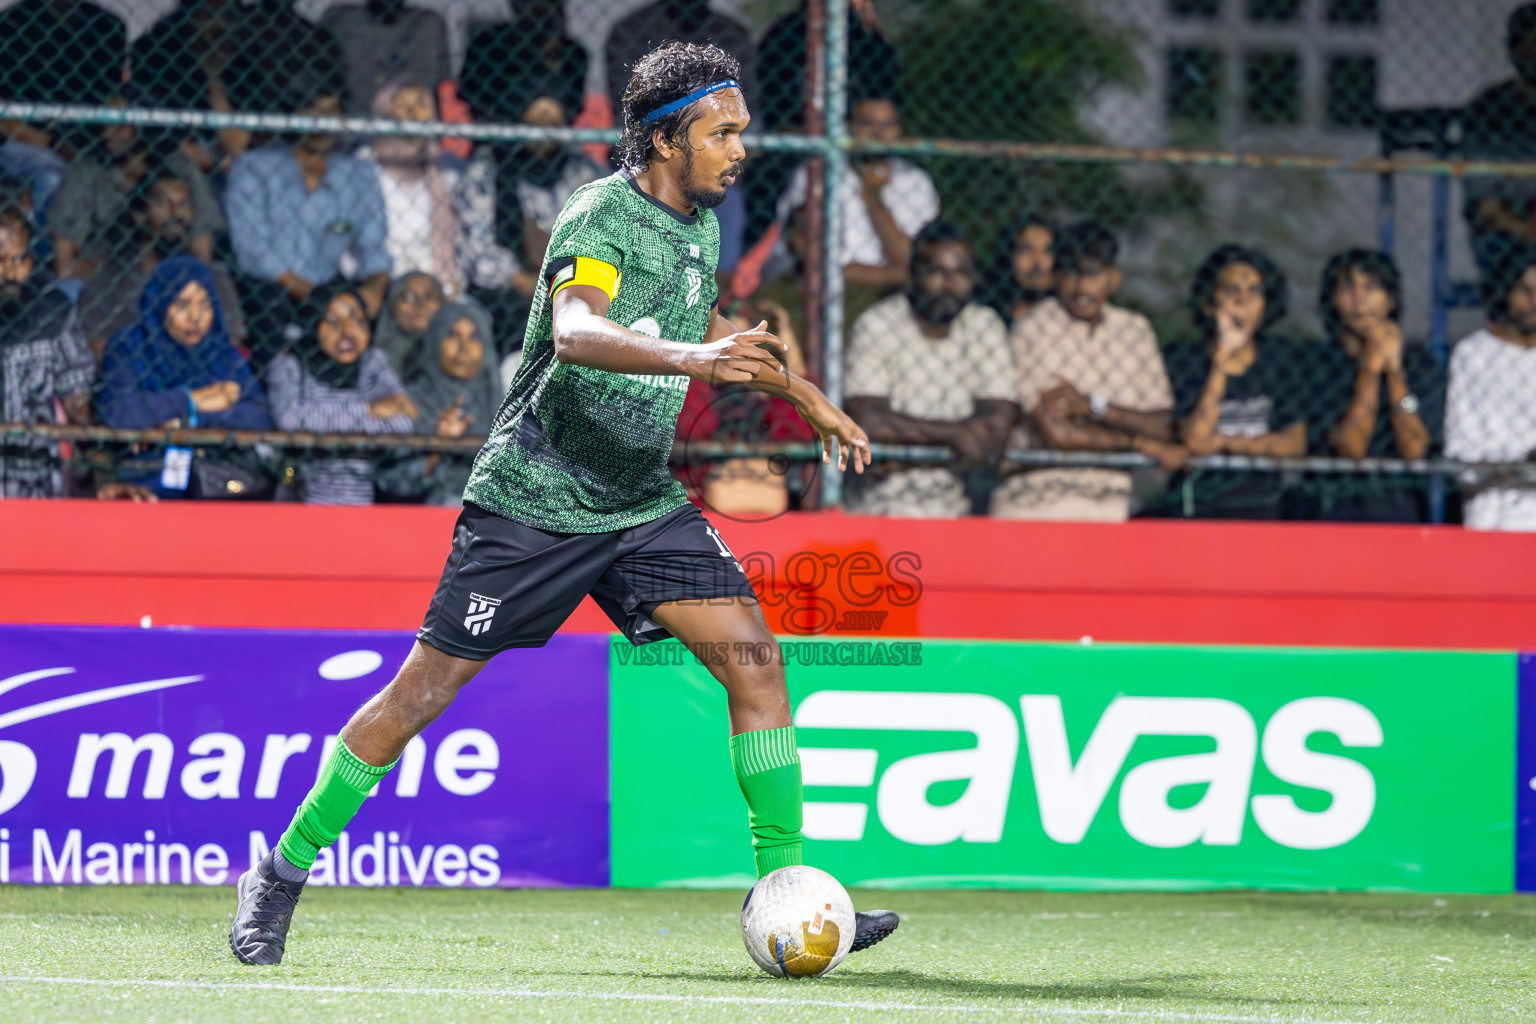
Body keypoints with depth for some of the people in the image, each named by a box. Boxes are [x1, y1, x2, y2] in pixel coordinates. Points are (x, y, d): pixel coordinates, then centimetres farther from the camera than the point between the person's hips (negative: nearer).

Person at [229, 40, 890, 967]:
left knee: (753, 656, -10)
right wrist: (688, 358, -54)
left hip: (643, 501, 7)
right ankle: (279, 878, 11)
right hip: (532, 499, -7)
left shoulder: (700, 221, 7)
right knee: (425, 691, -2)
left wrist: (808, 396, 31)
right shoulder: (603, 216, -18)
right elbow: (574, 332, -39)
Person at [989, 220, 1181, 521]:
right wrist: (1139, 443, 1)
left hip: (1109, 504, 4)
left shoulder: (1136, 331, 12)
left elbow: (1162, 426, 6)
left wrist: (1092, 406, -9)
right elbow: (1055, 434, -10)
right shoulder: (1029, 333, -4)